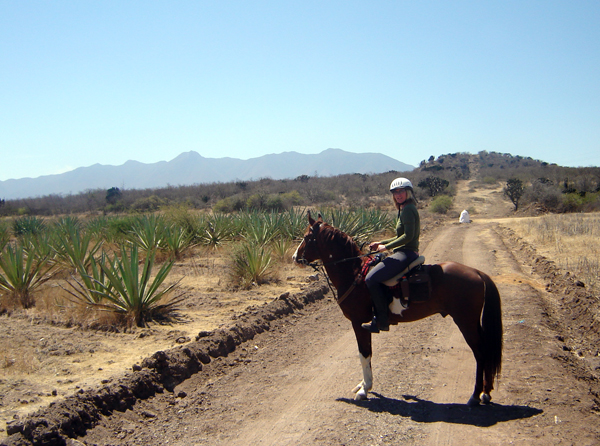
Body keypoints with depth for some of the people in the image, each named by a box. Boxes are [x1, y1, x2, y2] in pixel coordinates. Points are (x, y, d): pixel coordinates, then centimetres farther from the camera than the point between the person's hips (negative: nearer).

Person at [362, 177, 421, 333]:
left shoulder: (407, 209, -13)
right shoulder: (405, 209, 19)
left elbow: (408, 236, -23)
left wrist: (386, 247, -16)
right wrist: (381, 243, 18)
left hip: (406, 254, -11)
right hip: (404, 254, 11)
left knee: (371, 278, -21)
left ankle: (382, 321, -14)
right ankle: (378, 316, 16)